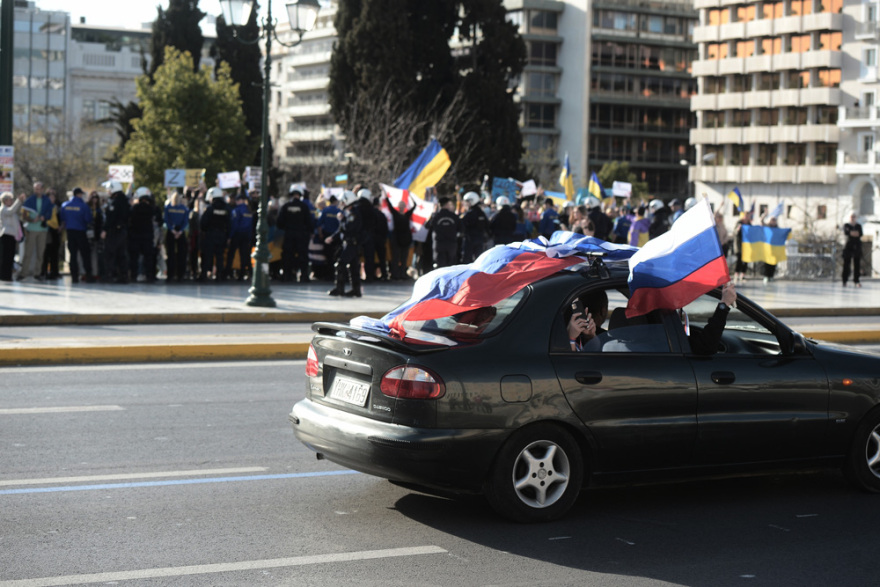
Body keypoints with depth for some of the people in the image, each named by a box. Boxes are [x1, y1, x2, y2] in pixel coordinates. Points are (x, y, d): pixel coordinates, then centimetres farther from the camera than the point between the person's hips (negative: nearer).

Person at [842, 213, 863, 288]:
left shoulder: (859, 226, 14)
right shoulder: (846, 225, 10)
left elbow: (860, 234, -2)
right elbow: (846, 233, -8)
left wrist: (851, 233, -7)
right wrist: (855, 233, -6)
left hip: (857, 246, 2)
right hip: (848, 246, -2)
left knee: (857, 264, -3)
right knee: (846, 263, -4)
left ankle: (856, 281, 0)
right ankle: (844, 281, 0)